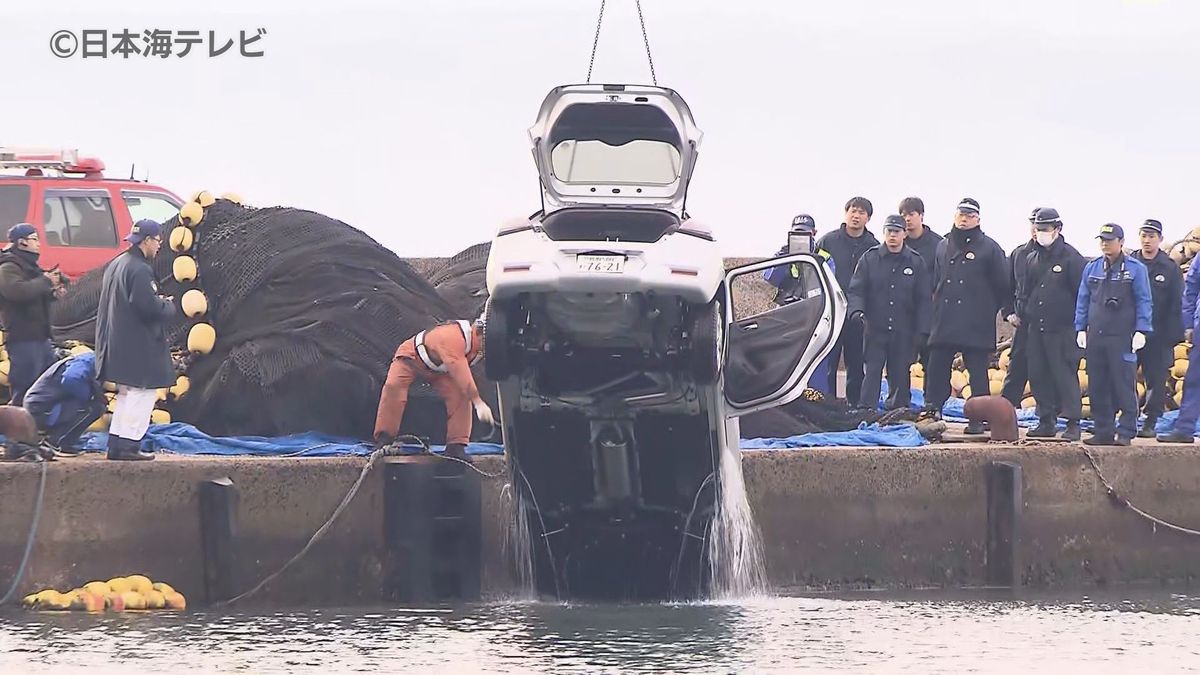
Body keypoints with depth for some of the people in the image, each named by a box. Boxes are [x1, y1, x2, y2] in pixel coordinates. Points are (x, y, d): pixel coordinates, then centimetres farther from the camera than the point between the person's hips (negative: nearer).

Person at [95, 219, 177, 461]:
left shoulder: (115, 265, 13)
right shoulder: (139, 270, -19)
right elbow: (150, 307, -24)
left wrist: (160, 303, 15)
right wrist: (169, 305, -3)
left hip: (117, 345, 10)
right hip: (139, 346, -10)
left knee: (126, 395, 16)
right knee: (142, 394, -5)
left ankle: (116, 444, 16)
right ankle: (128, 445, -7)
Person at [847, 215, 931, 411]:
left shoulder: (916, 262, 5)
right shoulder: (869, 259, 4)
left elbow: (923, 299, 6)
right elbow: (856, 289, 2)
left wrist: (921, 331, -1)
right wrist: (857, 310, -18)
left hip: (904, 332, 1)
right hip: (875, 329, -1)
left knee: (900, 376, 5)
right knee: (872, 372, -6)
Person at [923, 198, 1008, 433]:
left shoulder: (988, 248, 0)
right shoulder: (944, 246, 14)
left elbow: (1002, 285, 2)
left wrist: (987, 311, 4)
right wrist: (940, 306, 15)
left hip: (976, 325, -5)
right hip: (944, 323, 5)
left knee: (977, 372, -1)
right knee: (936, 369, 2)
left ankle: (979, 418, 2)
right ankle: (932, 410, 9)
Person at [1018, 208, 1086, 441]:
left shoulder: (1070, 257, -4)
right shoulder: (1032, 258, 15)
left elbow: (1081, 292, -4)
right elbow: (1023, 290, 23)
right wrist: (1020, 314, 12)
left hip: (1062, 328, -7)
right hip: (1035, 328, 7)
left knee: (1065, 373, -8)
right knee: (1038, 375, 7)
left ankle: (1073, 423, -6)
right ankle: (1046, 420, 14)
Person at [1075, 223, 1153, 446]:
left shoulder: (1135, 269, 0)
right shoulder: (1092, 268, 12)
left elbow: (1144, 302, -1)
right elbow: (1083, 301, 16)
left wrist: (1141, 331, -9)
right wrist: (1081, 329, 8)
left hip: (1123, 336, -4)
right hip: (1095, 336, 4)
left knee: (1124, 385, -6)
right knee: (1098, 386, 5)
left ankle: (1126, 431, -3)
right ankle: (1103, 431, 11)